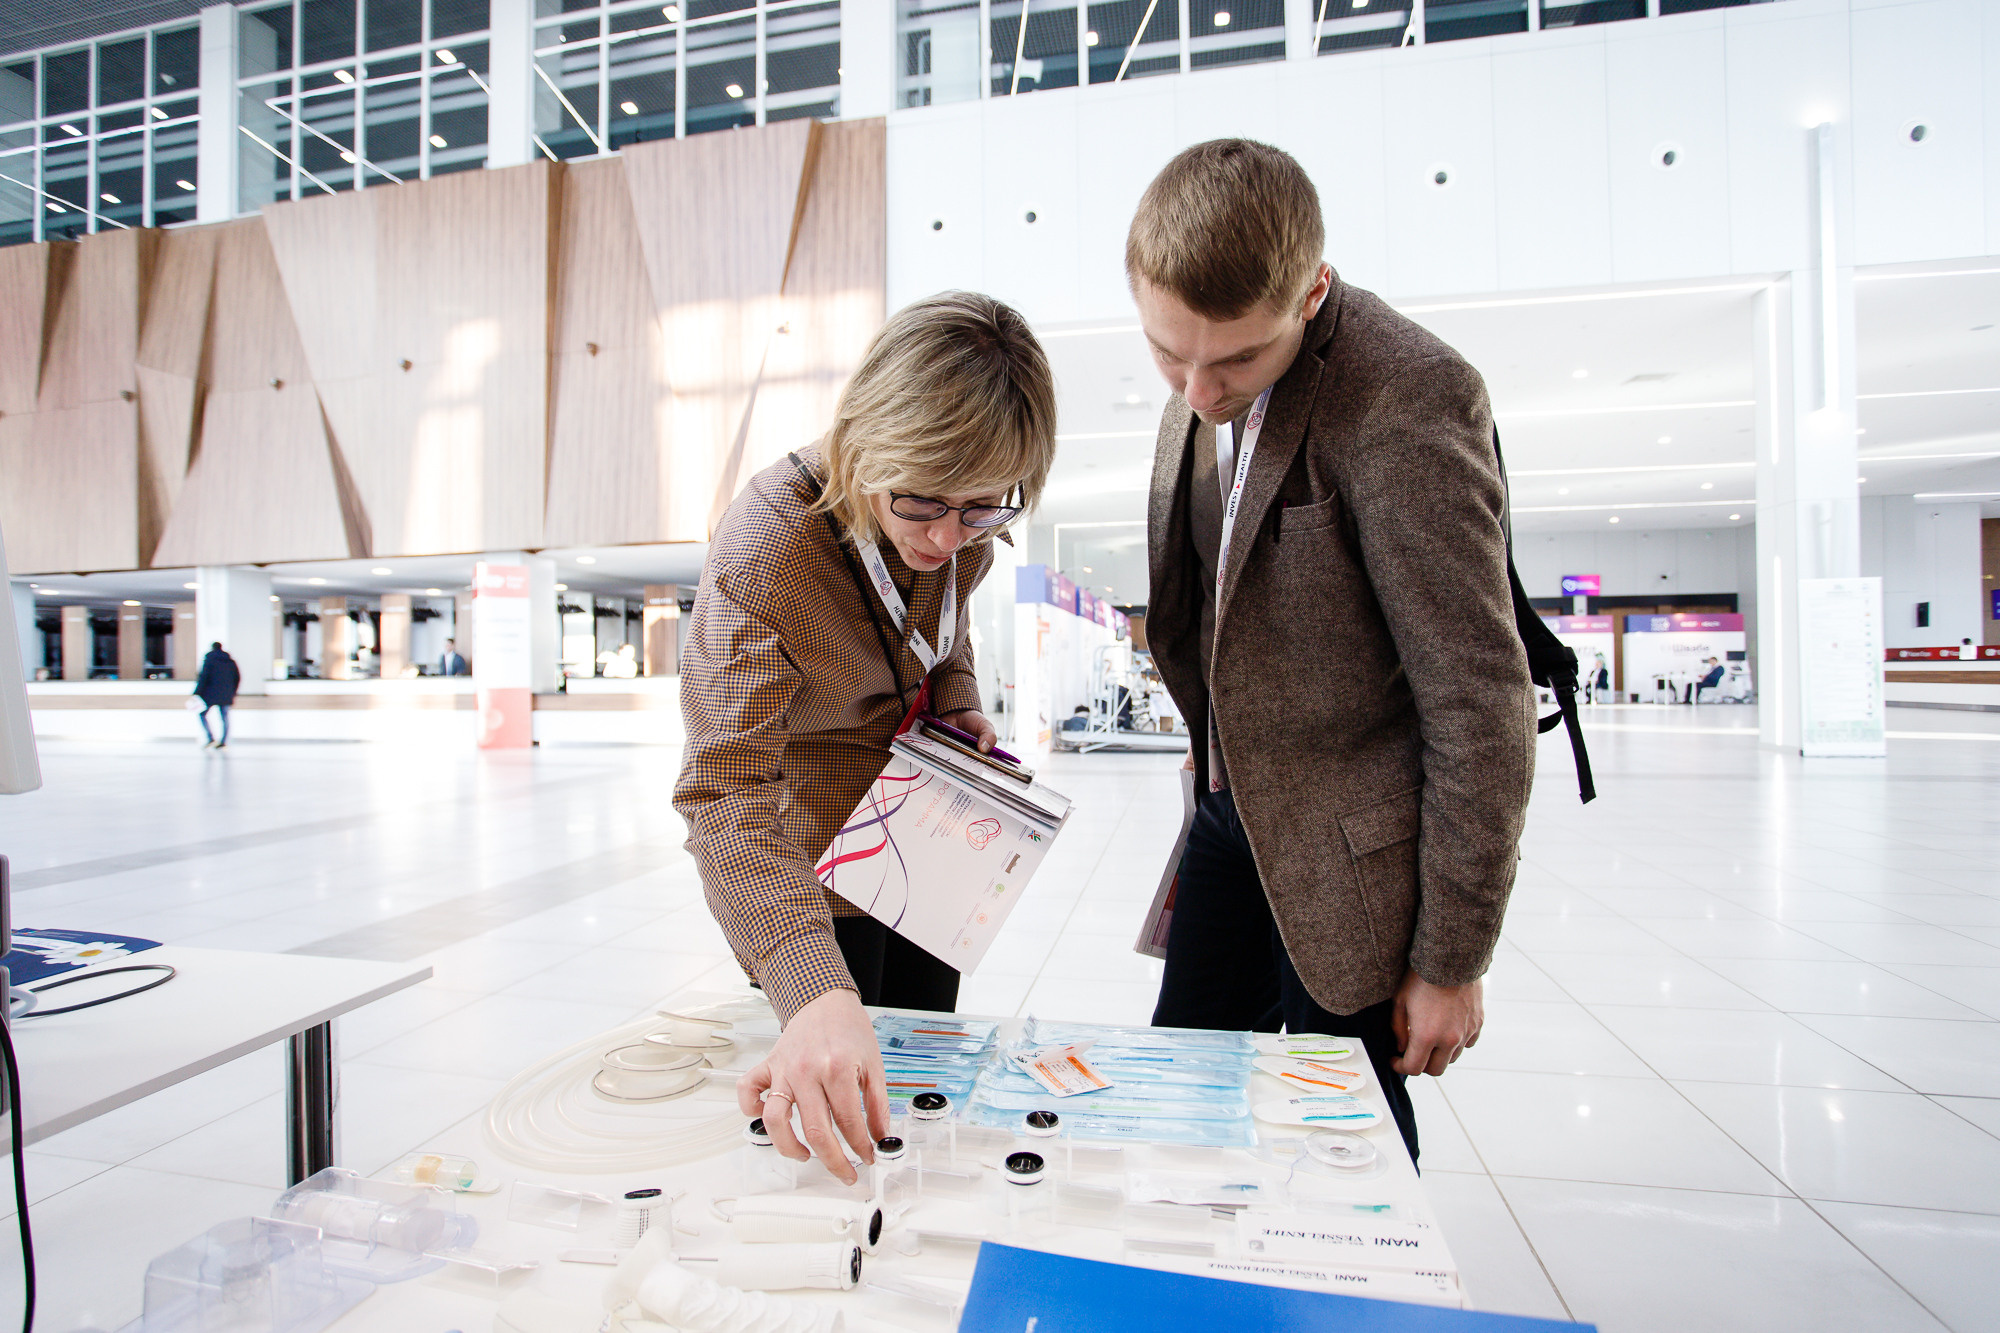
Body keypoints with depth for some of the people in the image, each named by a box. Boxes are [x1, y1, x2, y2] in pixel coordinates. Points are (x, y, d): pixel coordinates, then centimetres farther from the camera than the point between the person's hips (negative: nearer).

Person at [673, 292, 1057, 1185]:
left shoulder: (962, 527, -16)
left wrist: (957, 703, -10)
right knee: (831, 1133, 12)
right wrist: (816, 995, -52)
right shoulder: (762, 554, -35)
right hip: (808, 867, -5)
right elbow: (728, 798, -40)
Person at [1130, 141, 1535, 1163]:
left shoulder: (1408, 398, -22)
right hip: (1231, 812, 7)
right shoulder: (1203, 386, 3)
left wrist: (1450, 960, -13)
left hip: (1351, 852, -6)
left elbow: (1480, 706, -20)